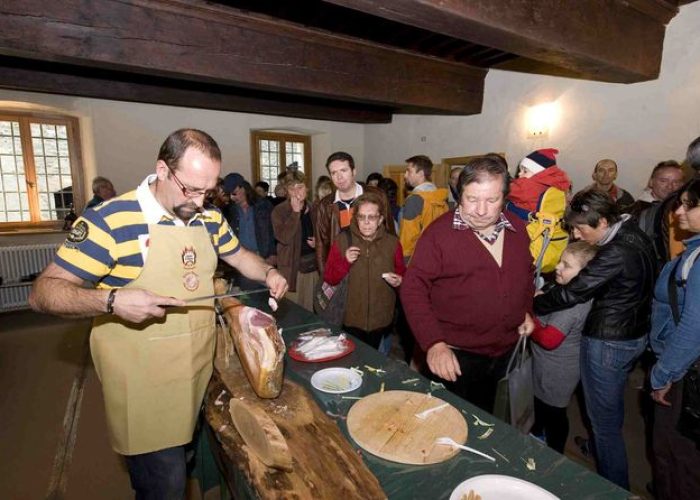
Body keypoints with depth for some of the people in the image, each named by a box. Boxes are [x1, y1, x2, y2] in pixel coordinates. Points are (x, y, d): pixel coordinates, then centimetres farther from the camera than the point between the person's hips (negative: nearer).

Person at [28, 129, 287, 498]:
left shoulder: (209, 218, 1)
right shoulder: (110, 220, -18)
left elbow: (239, 256, 16)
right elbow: (43, 292, -14)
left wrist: (268, 273, -3)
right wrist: (112, 301, -31)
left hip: (199, 371, 6)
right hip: (144, 385, -6)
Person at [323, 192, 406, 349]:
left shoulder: (392, 242, -1)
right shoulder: (342, 240, -4)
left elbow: (402, 274, 11)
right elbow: (329, 278, -3)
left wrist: (399, 281, -11)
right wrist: (345, 262, -19)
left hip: (381, 320, 2)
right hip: (350, 319, -1)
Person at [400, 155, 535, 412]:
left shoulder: (517, 228, 0)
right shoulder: (440, 232, -19)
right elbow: (413, 287, -19)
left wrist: (526, 310, 7)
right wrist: (433, 342, -26)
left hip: (505, 352, 6)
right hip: (456, 356, -5)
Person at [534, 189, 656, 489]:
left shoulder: (616, 253, -26)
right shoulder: (635, 235, 3)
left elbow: (572, 292, -24)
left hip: (608, 343, -10)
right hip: (635, 335, 10)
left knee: (605, 421, 6)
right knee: (611, 411, 29)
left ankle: (615, 487, 23)